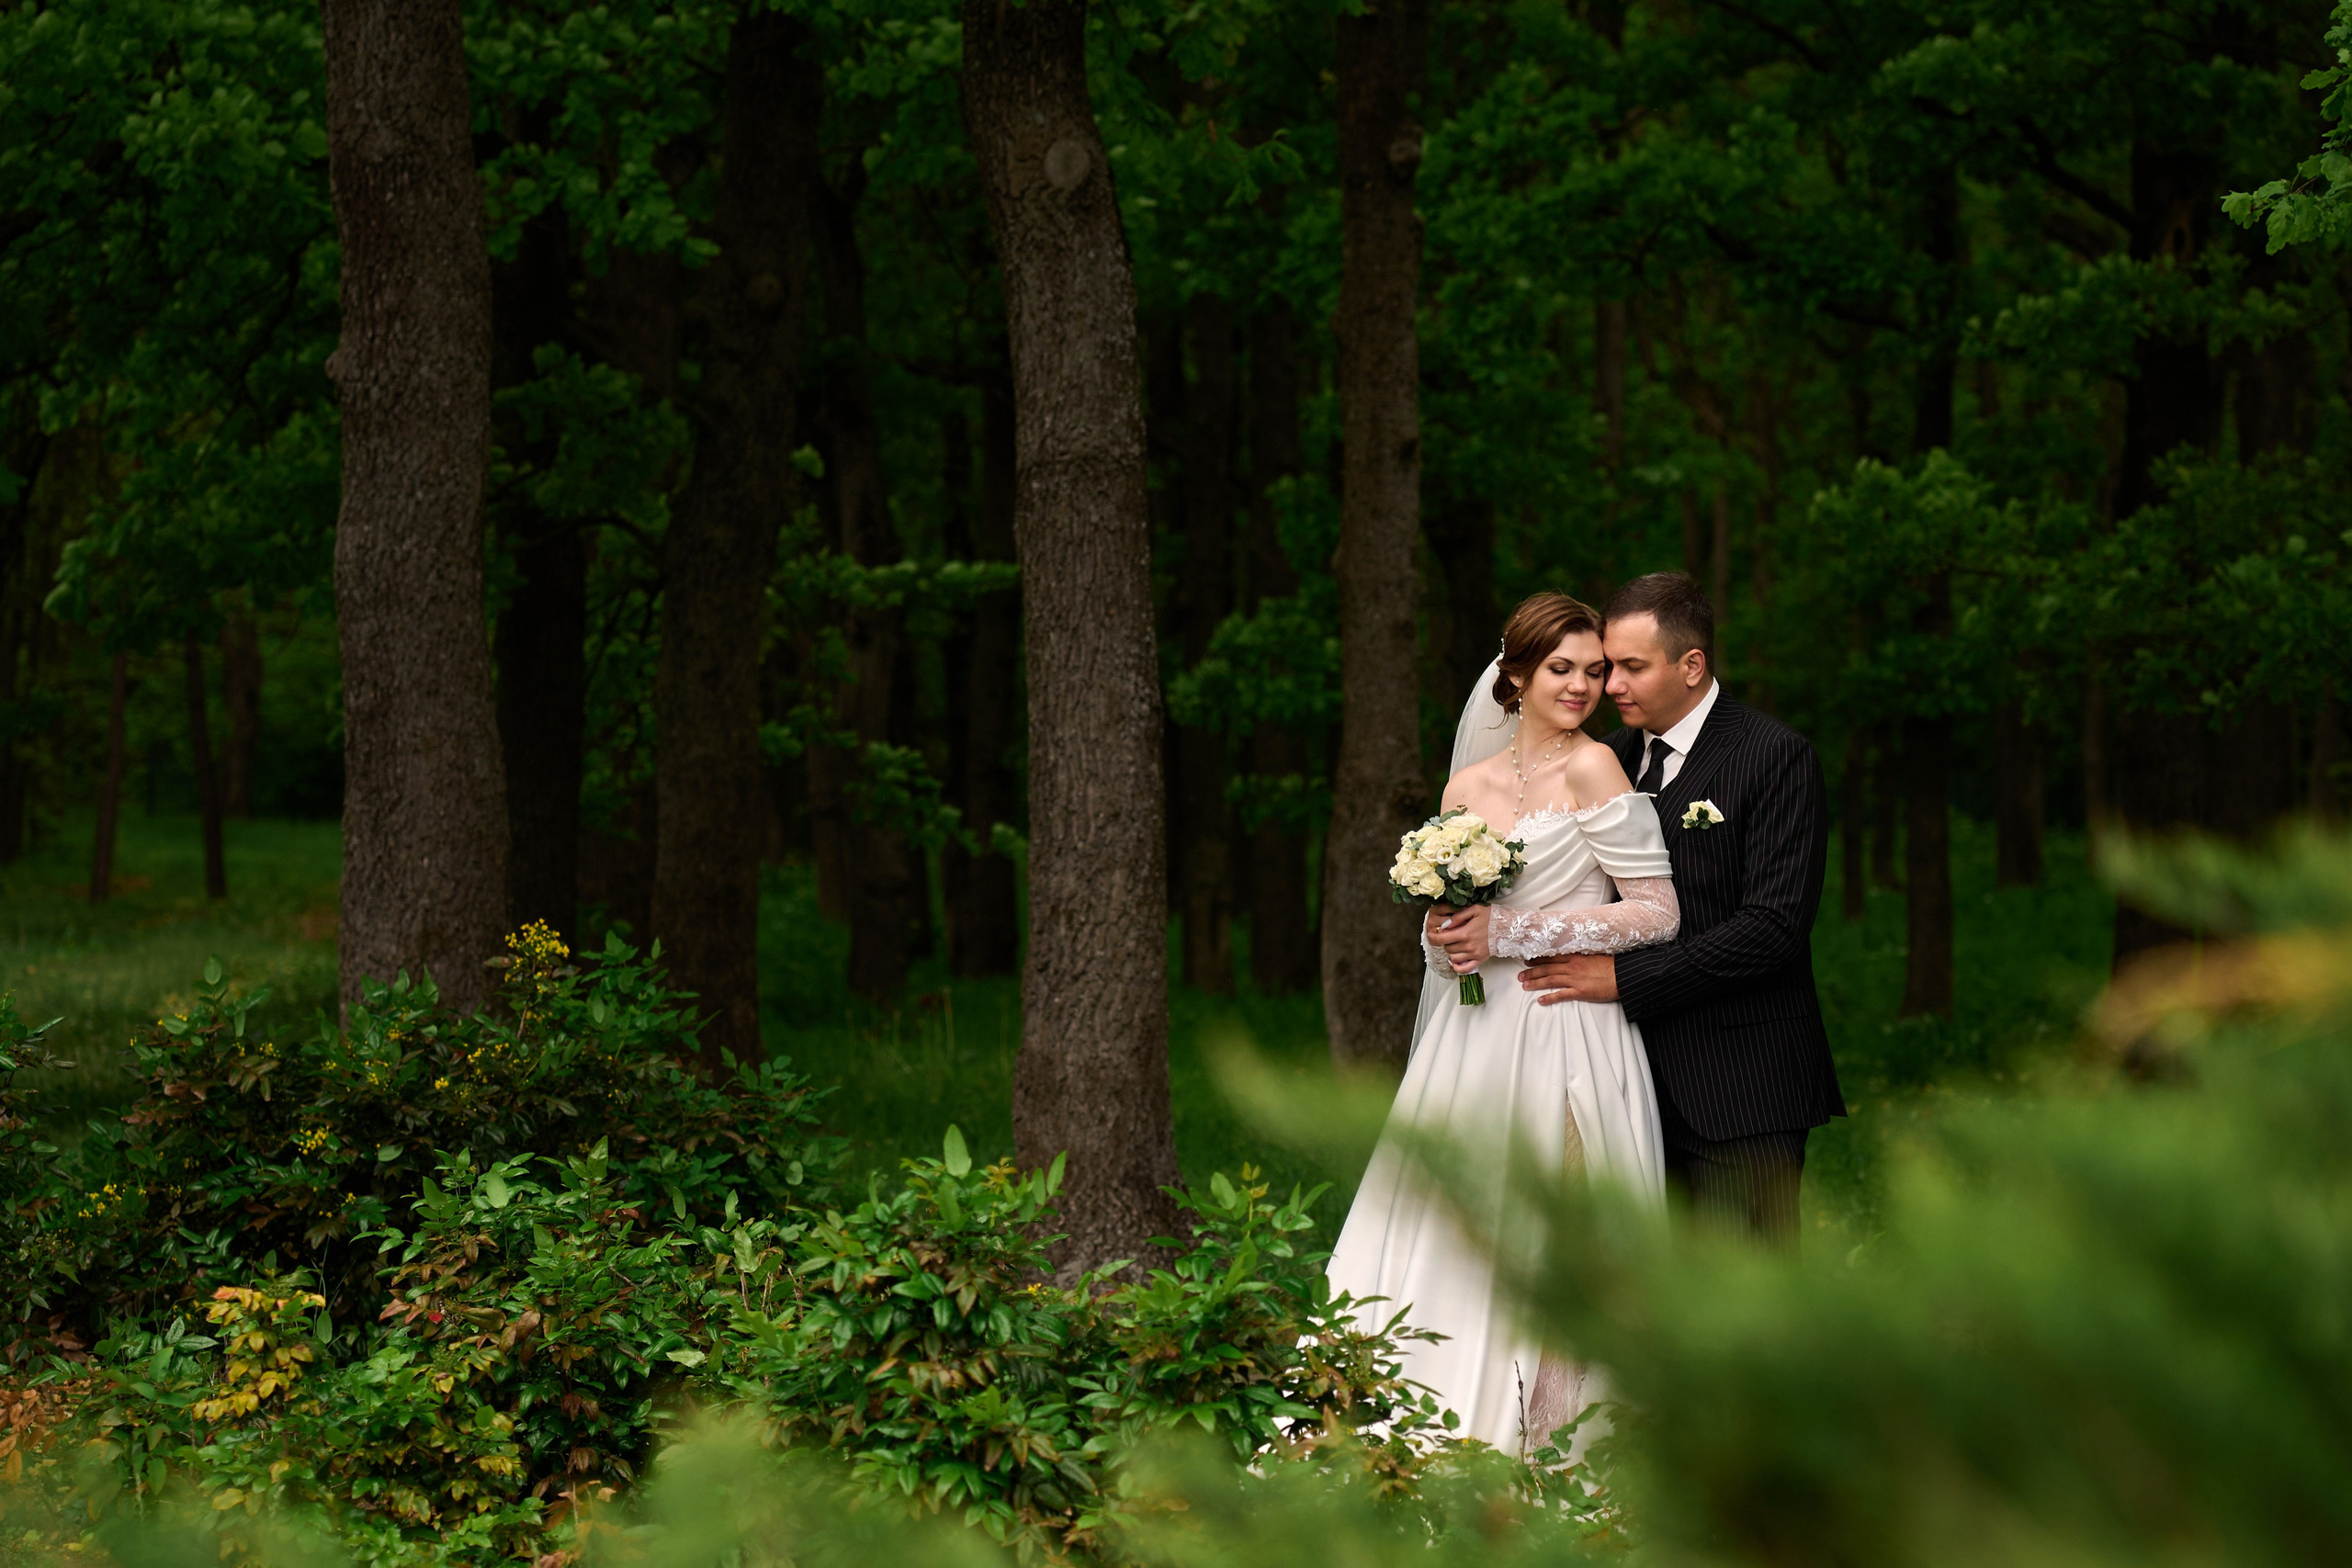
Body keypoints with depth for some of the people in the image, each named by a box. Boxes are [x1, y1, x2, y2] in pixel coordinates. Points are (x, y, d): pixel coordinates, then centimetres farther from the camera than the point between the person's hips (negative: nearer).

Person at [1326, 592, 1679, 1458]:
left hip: (1564, 1040, -5)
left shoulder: (1592, 769, -4)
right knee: (1444, 1245, 0)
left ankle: (1546, 1447, -1)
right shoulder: (1469, 787, 13)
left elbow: (1658, 913, -9)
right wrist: (1445, 936, -3)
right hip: (1475, 1039, 6)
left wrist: (1514, 934, -12)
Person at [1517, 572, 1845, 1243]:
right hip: (1642, 1086, 6)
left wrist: (1624, 977, -17)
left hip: (1737, 1088, -6)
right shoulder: (1614, 759, 13)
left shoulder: (1775, 757, -8)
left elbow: (1775, 926, -16)